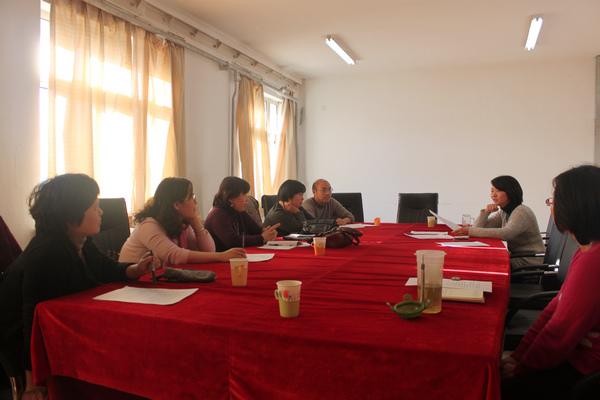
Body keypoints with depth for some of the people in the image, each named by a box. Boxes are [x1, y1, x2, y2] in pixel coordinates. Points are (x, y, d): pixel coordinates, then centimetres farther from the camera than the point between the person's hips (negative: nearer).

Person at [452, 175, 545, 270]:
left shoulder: (522, 212, -15)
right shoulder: (503, 212, 10)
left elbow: (505, 234, -32)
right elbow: (478, 227, 6)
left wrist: (470, 230, -34)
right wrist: (485, 212, -13)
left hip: (529, 263, -6)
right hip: (516, 258, 7)